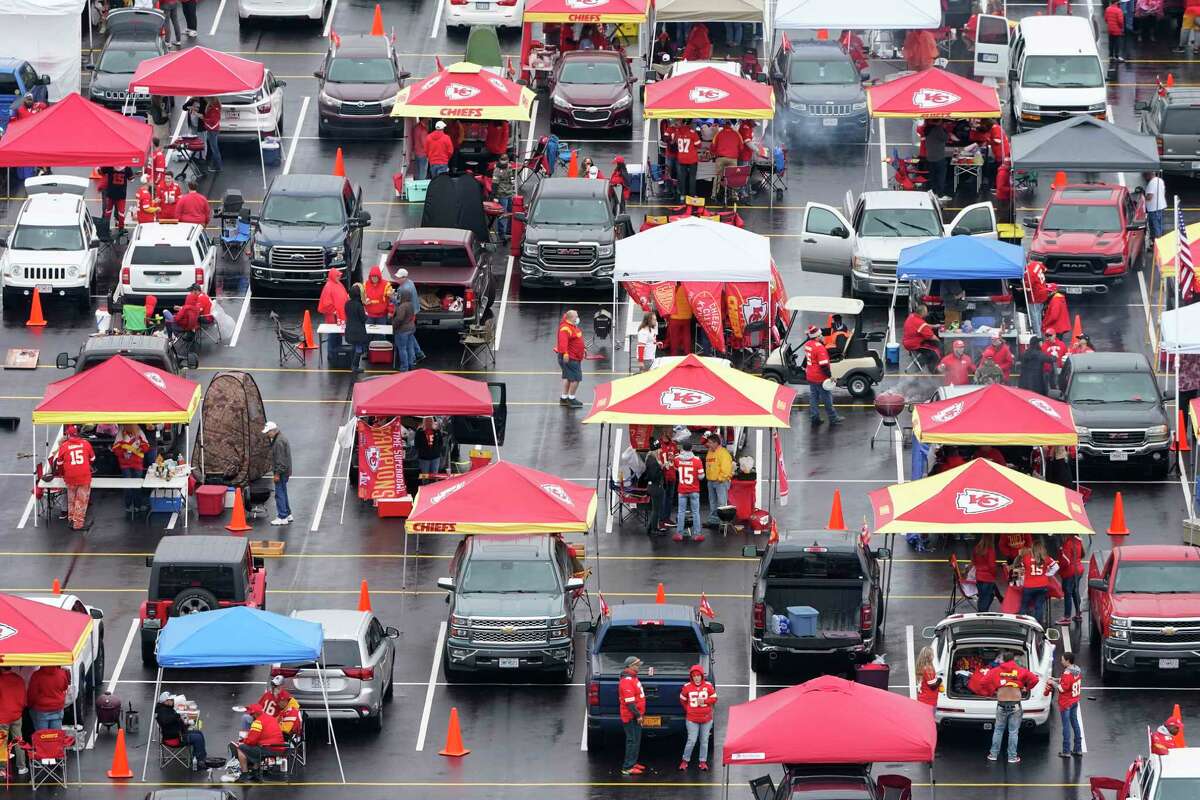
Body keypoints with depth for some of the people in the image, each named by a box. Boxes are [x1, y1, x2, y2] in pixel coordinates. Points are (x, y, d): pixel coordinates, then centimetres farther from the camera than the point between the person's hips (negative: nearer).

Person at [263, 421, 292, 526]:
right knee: (282, 493, 18)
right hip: (283, 472, 11)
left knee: (280, 494, -7)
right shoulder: (279, 438, 14)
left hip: (281, 473, -11)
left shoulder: (279, 441, -20)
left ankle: (282, 517, -6)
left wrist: (277, 473, -21)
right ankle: (287, 514, 26)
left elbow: (281, 459, -23)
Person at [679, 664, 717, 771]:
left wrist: (704, 701, -12)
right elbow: (682, 700, 10)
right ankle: (685, 761, 6)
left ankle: (703, 762, 16)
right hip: (692, 719, -2)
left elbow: (714, 699, 3)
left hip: (706, 718, 2)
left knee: (704, 741, 8)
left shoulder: (708, 686, -1)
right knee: (692, 741, -7)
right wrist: (688, 710, 6)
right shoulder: (687, 687, -3)